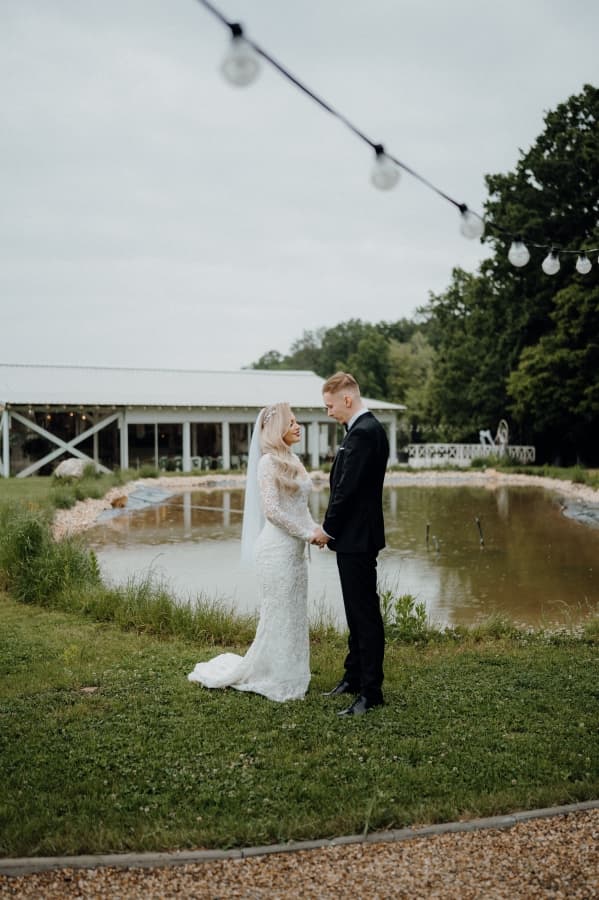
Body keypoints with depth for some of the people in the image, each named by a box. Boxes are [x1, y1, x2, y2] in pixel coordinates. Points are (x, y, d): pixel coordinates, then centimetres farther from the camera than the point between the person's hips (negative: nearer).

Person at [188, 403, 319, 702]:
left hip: (295, 549, 8)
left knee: (294, 614, 13)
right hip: (278, 548, -8)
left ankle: (288, 676, 24)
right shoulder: (268, 462, -13)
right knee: (278, 614, 0)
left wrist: (316, 529, 2)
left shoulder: (293, 460, 13)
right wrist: (307, 534, -14)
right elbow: (271, 510, -19)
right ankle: (275, 681, 13)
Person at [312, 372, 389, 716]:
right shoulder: (369, 428, 14)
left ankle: (371, 691, 1)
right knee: (358, 611, 18)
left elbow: (348, 488, -20)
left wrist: (328, 529, -9)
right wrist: (332, 527, 12)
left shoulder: (362, 433, -18)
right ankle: (354, 677, 29)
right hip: (356, 536, 11)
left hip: (356, 537, -11)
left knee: (365, 613, -5)